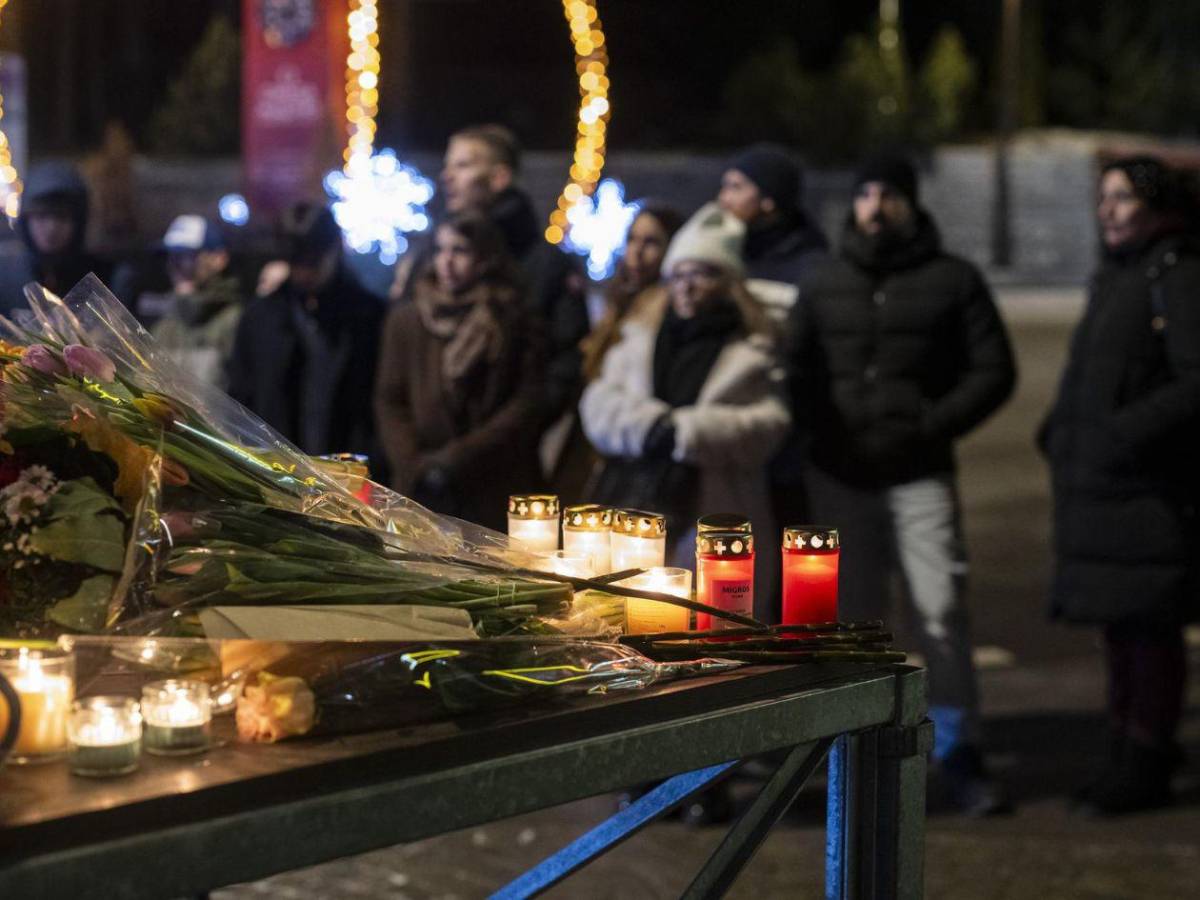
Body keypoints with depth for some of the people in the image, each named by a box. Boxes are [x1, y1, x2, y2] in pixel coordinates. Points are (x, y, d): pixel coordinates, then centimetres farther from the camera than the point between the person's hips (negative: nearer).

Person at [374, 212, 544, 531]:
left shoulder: (515, 325, 3)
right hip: (424, 492, 1)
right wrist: (417, 467, -7)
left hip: (495, 492, -1)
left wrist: (459, 457, -9)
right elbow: (389, 401, 7)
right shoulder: (406, 321, 8)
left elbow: (526, 403, -2)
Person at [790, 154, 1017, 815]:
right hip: (839, 476, 3)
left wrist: (931, 426, -10)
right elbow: (796, 370, 12)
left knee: (941, 612, -10)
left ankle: (957, 753, 0)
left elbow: (993, 372, 1)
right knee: (852, 617, 9)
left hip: (920, 475, -3)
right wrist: (823, 432, -4)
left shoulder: (952, 279, 1)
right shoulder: (821, 283, 9)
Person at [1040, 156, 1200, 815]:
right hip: (1097, 484, 9)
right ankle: (1129, 756, 23)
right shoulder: (1114, 277, 16)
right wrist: (1060, 433, 13)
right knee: (1118, 625, 14)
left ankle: (1146, 767, 4)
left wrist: (1131, 432, -24)